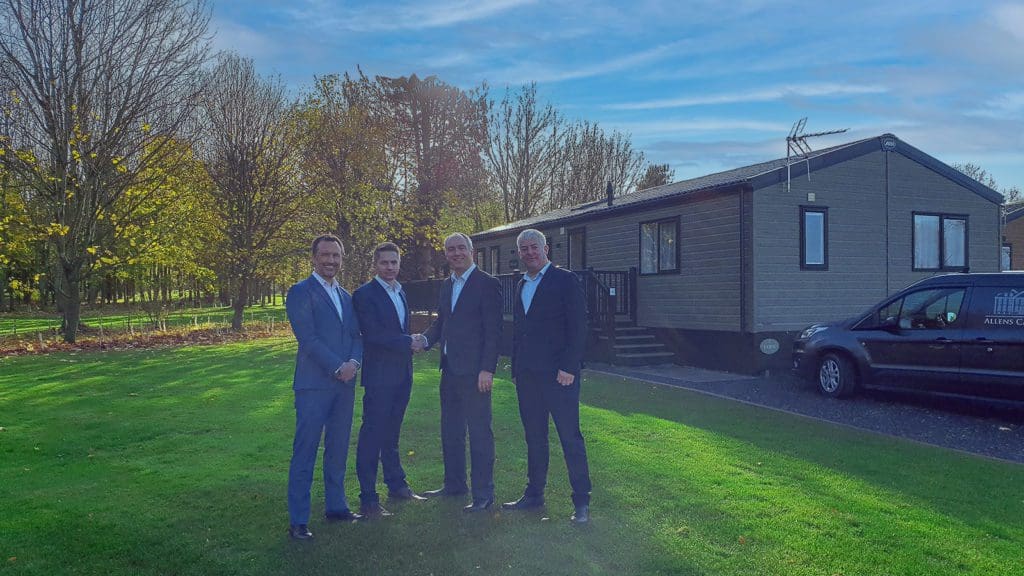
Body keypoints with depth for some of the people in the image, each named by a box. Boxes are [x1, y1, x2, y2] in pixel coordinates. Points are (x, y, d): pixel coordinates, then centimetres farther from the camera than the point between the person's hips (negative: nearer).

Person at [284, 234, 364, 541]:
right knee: (305, 452, -2)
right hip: (314, 384, -6)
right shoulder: (300, 292, -5)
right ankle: (298, 520, 4)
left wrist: (354, 362, -8)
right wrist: (337, 368, -16)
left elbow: (356, 335, 12)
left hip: (344, 384, 7)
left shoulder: (345, 296, 16)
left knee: (338, 450, 13)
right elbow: (307, 337, -13)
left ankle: (336, 506, 25)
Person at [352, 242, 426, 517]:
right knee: (372, 435, -3)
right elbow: (373, 334, -19)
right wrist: (408, 342, -14)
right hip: (379, 375, -8)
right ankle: (368, 499, 3)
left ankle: (397, 484, 30)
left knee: (391, 433, 19)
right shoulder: (365, 294, -11)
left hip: (401, 375, 8)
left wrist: (411, 343, 4)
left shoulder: (400, 292, 15)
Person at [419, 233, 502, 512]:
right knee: (450, 431, 17)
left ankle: (483, 494, 8)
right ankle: (454, 484, 32)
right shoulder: (447, 285, 14)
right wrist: (425, 339, 0)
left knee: (479, 432, -1)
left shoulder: (487, 284, -9)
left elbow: (493, 330, -13)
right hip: (450, 369, 8)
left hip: (474, 371, -8)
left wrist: (487, 369, -17)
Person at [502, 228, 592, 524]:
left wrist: (568, 367, -16)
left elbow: (578, 328, -10)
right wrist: (516, 369, 14)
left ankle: (582, 502, 7)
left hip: (558, 374, -7)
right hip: (527, 376, 7)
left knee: (570, 437, -2)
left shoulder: (565, 280, -5)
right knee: (534, 438, 14)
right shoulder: (521, 286, 16)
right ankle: (533, 495, 25)